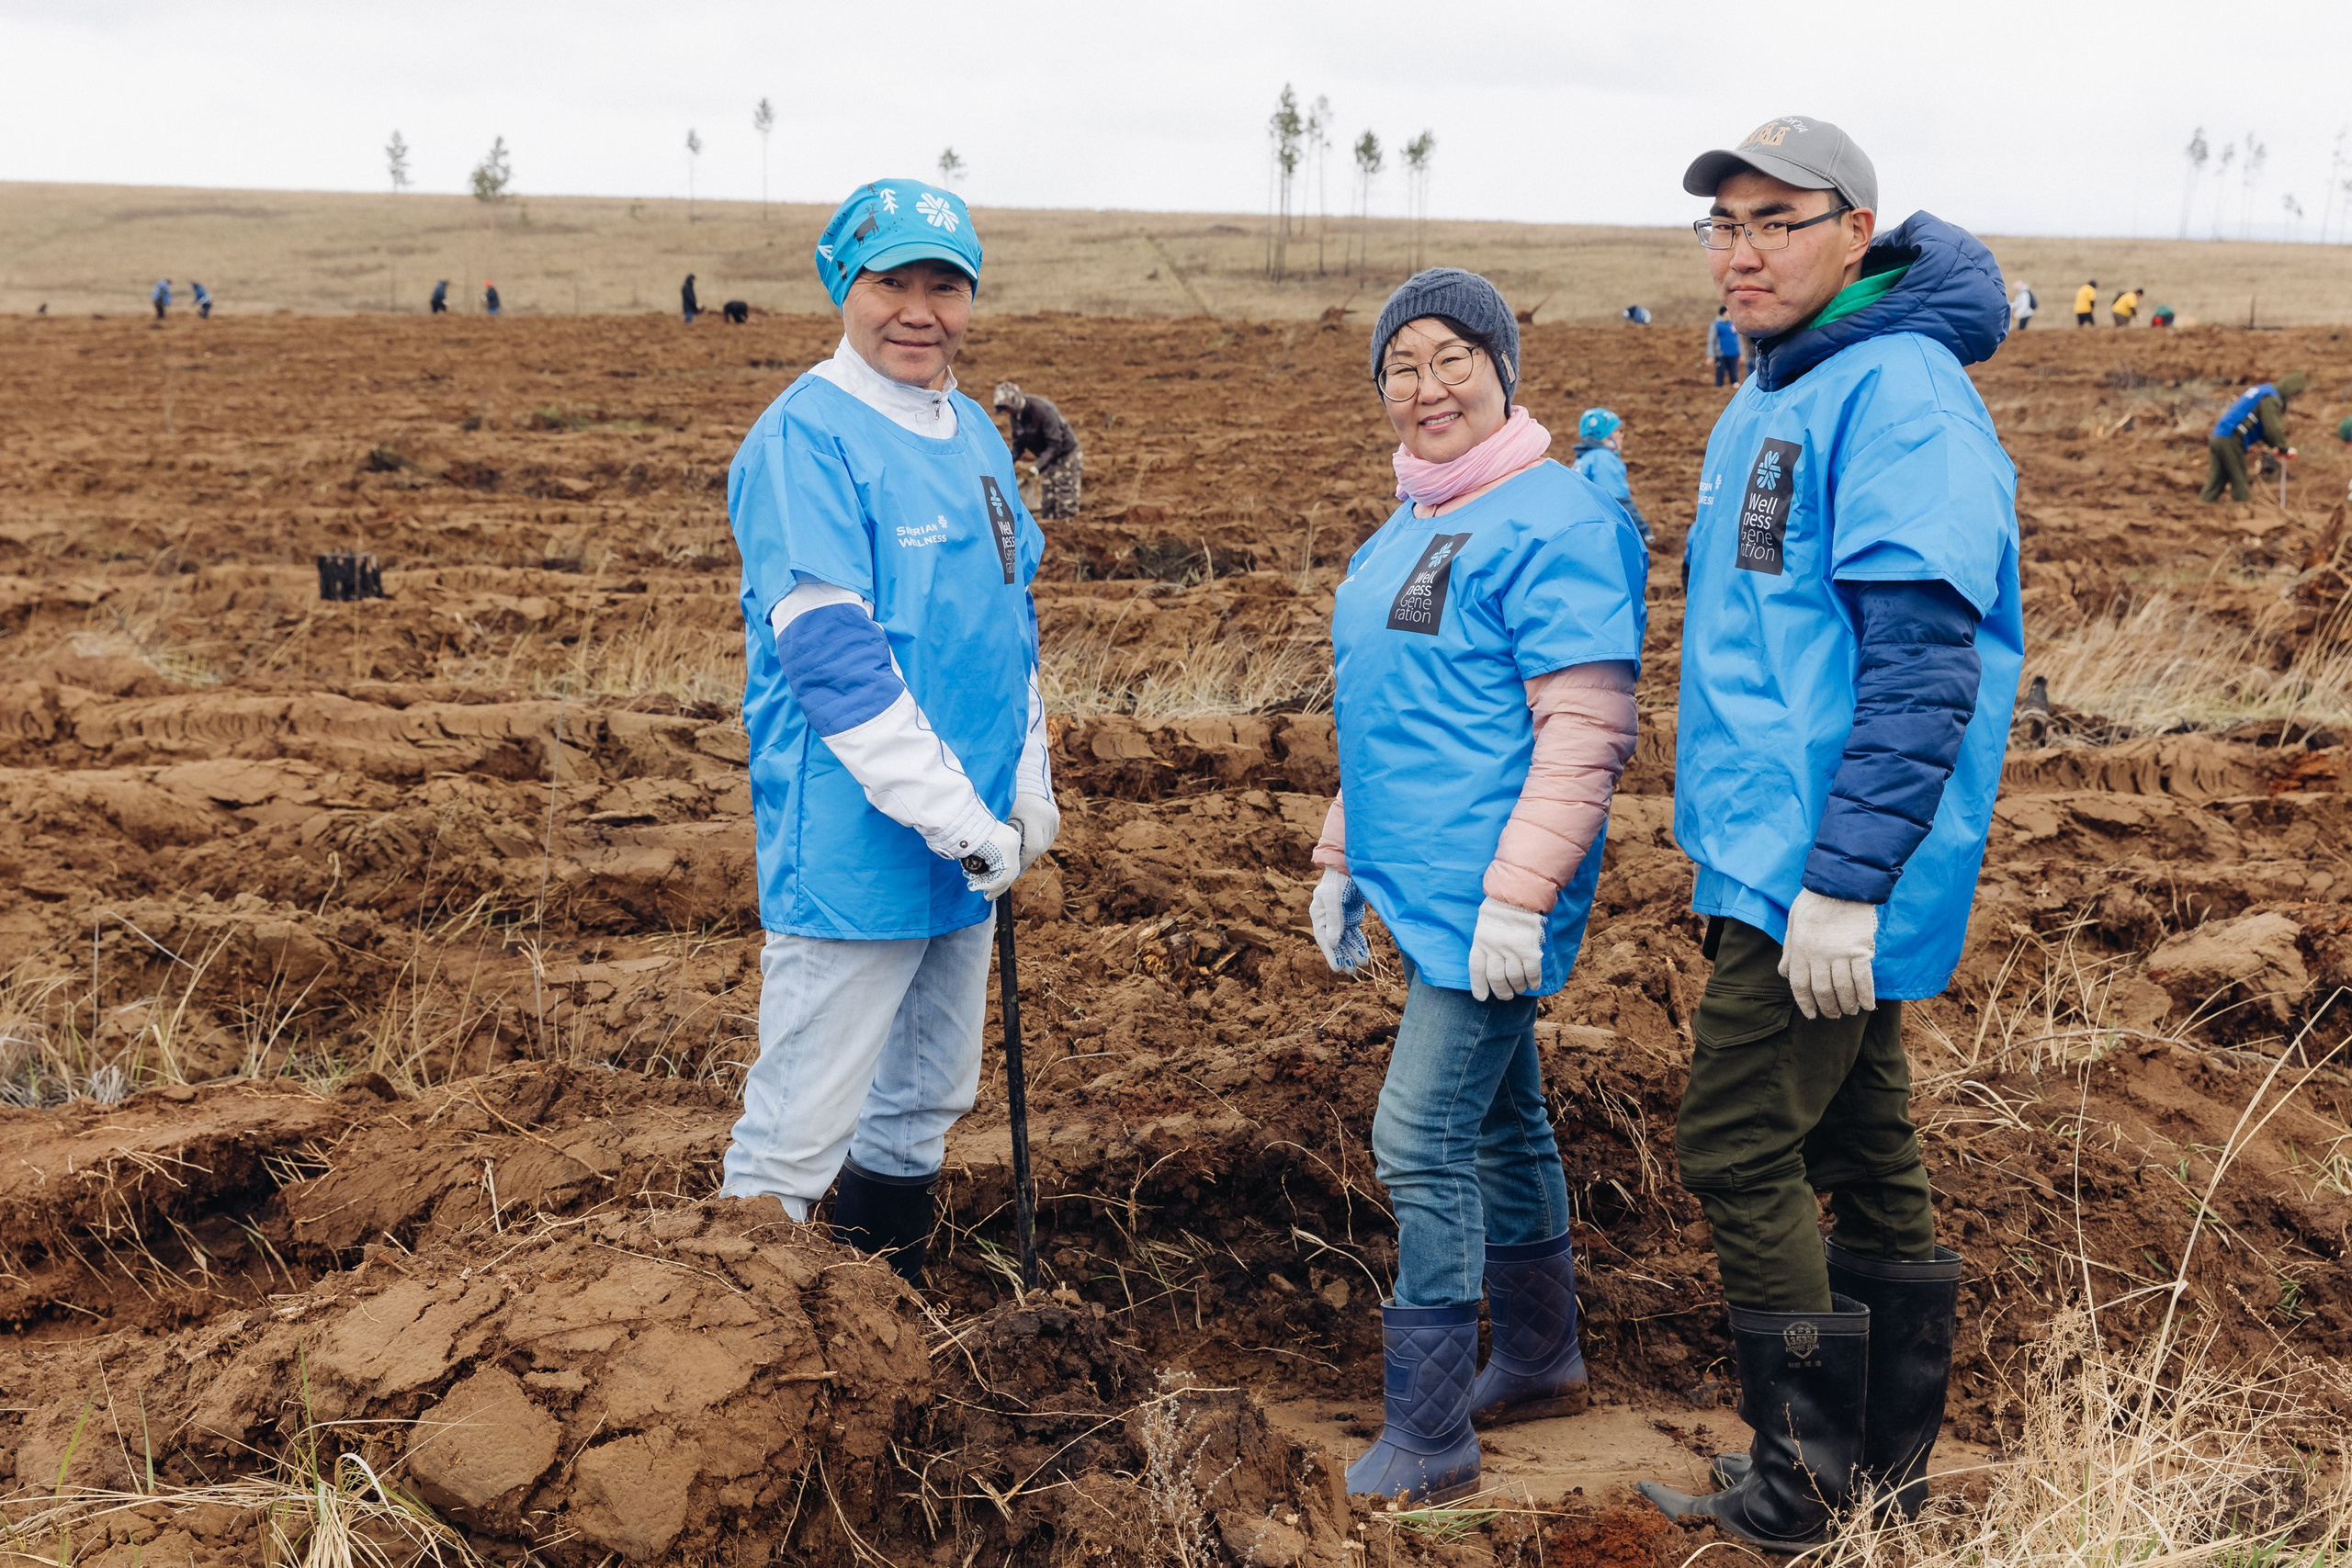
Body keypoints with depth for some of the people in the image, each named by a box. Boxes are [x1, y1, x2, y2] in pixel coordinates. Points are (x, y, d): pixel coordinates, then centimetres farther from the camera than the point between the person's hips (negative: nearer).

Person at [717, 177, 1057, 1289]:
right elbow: (833, 656, -21)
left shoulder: (972, 431, 12)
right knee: (798, 1131, -4)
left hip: (965, 852, 9)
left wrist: (1027, 786, 10)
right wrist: (959, 820, -20)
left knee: (922, 1107, 20)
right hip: (853, 851, -9)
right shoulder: (807, 437, -15)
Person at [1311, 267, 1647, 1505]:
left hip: (1486, 896, -9)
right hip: (1426, 888, 9)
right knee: (1499, 1124, 19)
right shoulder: (1408, 528, 14)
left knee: (1423, 1144, -8)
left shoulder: (1552, 524, -15)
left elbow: (1586, 729, -21)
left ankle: (1427, 1439, 1)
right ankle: (1540, 1362, 33)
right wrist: (1342, 861, 22)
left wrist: (1518, 896, -24)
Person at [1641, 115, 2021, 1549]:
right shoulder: (1774, 395, 15)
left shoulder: (1899, 395, -16)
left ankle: (1807, 1490, 8)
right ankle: (1887, 1467, 26)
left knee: (1739, 1151, -5)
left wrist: (1845, 880, -25)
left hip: (1828, 878, -10)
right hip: (1776, 856, 10)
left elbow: (1923, 668, -23)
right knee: (1864, 1150, 15)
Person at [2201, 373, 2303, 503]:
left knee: (2214, 483, 6)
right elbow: (2273, 428, -14)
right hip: (2230, 440, -9)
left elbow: (2262, 427, 28)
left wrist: (2274, 446, 21)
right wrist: (2285, 449, -1)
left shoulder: (2261, 390, 23)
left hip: (2217, 437, 9)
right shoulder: (2271, 398, -7)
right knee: (2240, 484, 0)